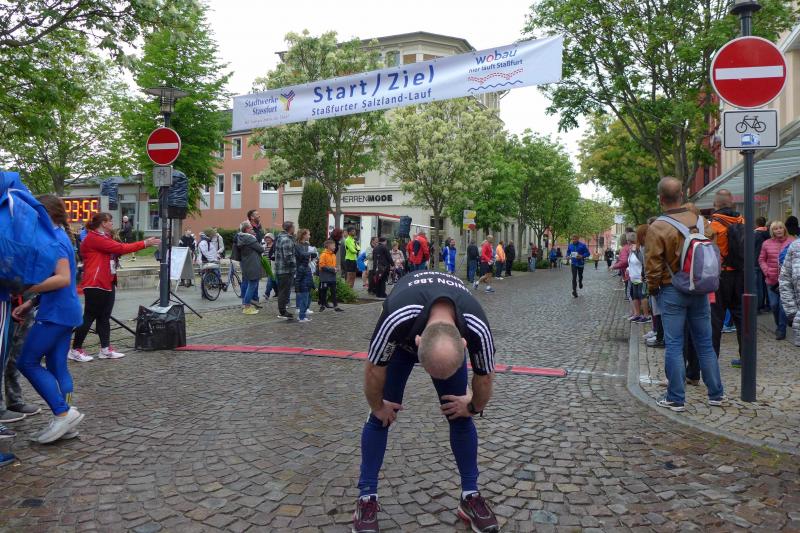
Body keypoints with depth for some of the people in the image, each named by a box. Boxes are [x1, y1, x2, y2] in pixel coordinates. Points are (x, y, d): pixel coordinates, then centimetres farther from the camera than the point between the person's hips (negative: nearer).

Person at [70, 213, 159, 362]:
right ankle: (76, 350, 7)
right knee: (89, 316, -3)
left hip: (108, 283, 10)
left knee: (104, 317, 9)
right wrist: (144, 244, -17)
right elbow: (120, 248, -20)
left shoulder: (105, 238, 17)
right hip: (95, 284, -10)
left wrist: (145, 243, -2)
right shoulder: (93, 238, -14)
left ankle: (105, 349, 13)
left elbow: (119, 248, 8)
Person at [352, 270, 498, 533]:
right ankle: (366, 497, 9)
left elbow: (485, 375, -17)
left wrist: (474, 407, -1)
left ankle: (470, 496, 14)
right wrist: (378, 407, -10)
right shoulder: (397, 319, -46)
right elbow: (374, 368, -25)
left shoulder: (476, 329, -41)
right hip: (402, 340, -1)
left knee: (459, 416, -4)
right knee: (381, 416, -7)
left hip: (452, 338, 1)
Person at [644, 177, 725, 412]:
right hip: (699, 291, 5)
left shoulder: (657, 228, -14)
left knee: (674, 346, 2)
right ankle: (716, 394, 23)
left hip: (671, 291, -4)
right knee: (705, 343, 14)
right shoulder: (701, 223, 1)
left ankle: (676, 399, 7)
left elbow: (653, 266, -12)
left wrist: (653, 289, 4)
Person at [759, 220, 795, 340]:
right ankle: (779, 325, 32)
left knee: (783, 305, -4)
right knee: (773, 304, 9)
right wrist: (766, 271, -3)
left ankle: (781, 330, 6)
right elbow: (761, 259, 10)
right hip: (772, 279, 3)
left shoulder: (792, 242, -2)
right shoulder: (767, 243, 6)